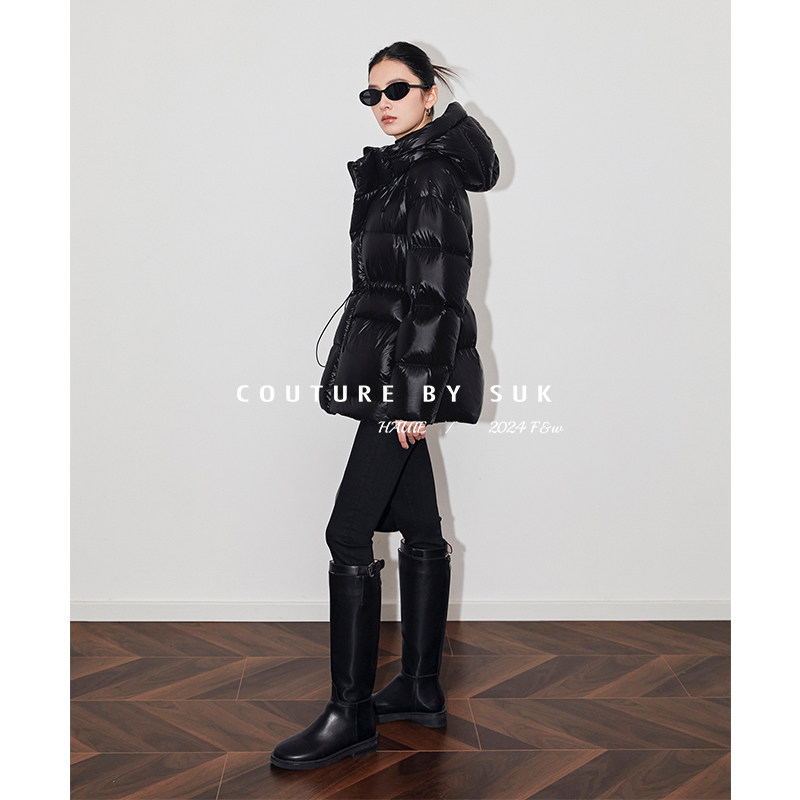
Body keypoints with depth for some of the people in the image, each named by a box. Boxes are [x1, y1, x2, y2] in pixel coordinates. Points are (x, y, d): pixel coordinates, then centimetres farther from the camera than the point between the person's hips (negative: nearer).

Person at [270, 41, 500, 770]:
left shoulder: (430, 176, -10)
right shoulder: (398, 169, 19)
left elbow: (435, 293, -18)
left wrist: (414, 388, -21)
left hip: (407, 369, -10)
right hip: (395, 374, 10)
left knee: (350, 532, -9)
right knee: (417, 525, 12)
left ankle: (351, 714, 1)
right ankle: (421, 689, 23)